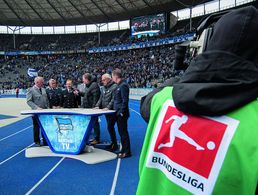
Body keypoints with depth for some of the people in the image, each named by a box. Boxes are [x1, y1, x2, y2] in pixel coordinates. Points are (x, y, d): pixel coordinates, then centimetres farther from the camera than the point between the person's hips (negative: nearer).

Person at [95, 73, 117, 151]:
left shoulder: (114, 87, -12)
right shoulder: (104, 88, 15)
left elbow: (113, 99, -20)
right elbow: (101, 98, 17)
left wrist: (108, 107, -26)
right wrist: (98, 105, 3)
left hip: (112, 111, -8)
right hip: (106, 111, 9)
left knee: (110, 127, -10)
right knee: (110, 127, 14)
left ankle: (115, 145, 1)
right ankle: (113, 143, 26)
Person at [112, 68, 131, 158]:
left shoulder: (123, 85, -16)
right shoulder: (119, 85, 14)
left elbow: (125, 100, -20)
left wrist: (122, 112, -18)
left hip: (122, 114, -10)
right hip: (118, 113, 10)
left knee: (123, 132, -1)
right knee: (121, 132, 16)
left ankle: (127, 152, 9)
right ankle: (124, 150, 27)